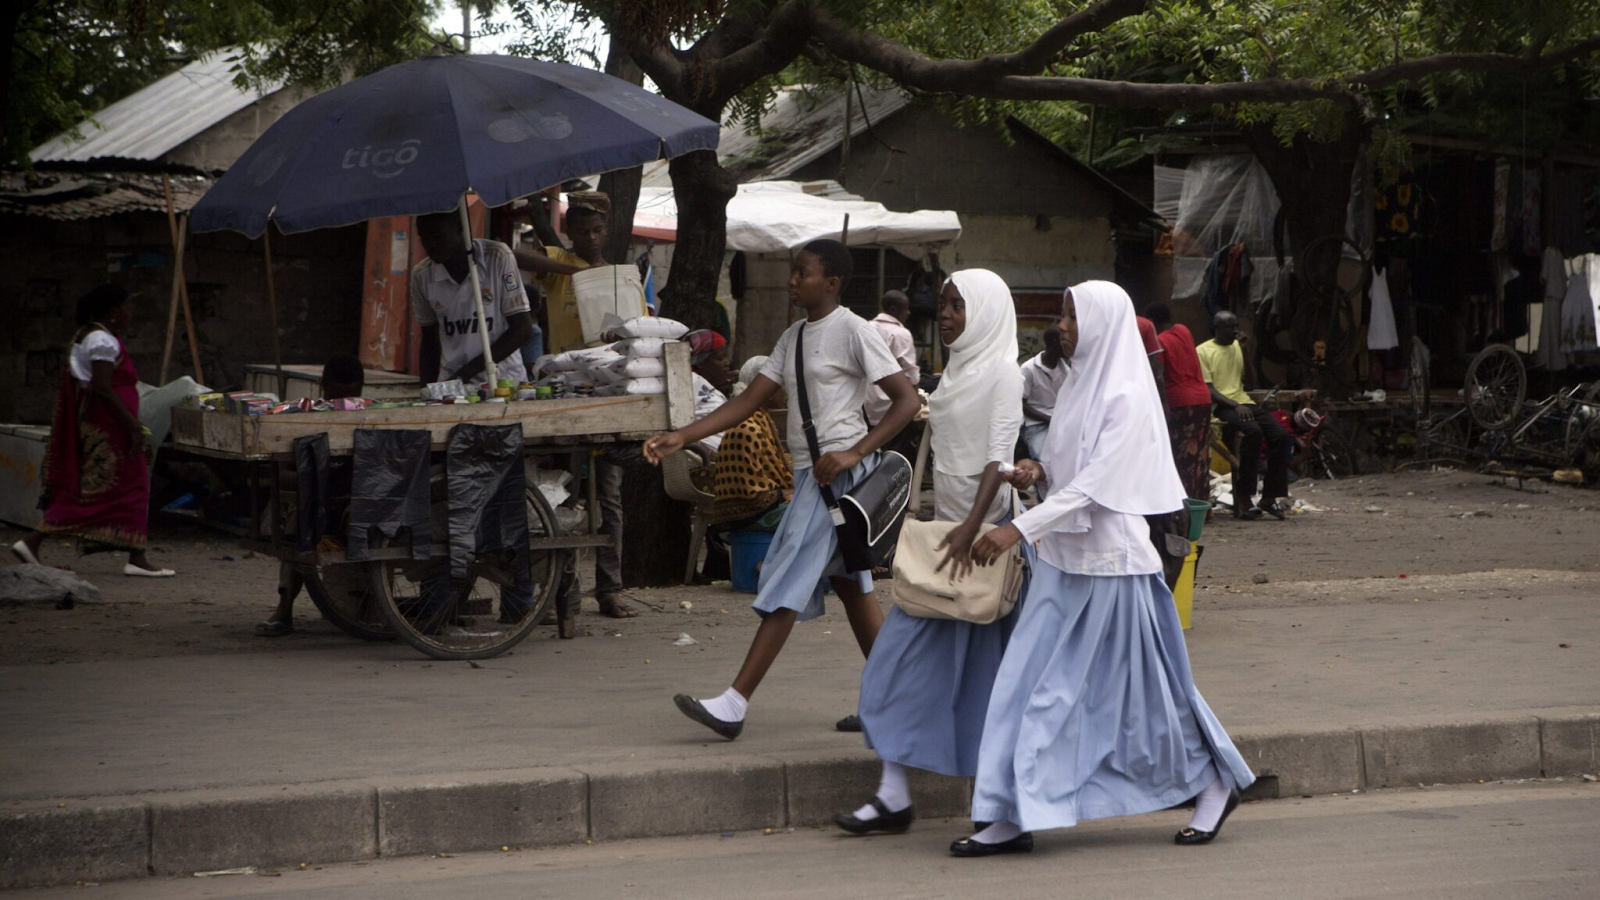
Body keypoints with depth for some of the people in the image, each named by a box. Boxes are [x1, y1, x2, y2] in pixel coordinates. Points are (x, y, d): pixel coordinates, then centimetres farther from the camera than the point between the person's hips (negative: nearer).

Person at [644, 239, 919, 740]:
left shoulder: (851, 331, -9)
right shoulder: (794, 337, 16)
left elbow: (907, 400, -12)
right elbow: (749, 402, 13)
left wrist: (854, 453, -21)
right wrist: (681, 437, 2)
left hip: (839, 470, -9)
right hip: (809, 471, 9)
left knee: (788, 585, -12)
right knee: (850, 584, 13)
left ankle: (735, 704, -17)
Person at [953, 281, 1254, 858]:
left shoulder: (1126, 398, -16)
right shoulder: (1080, 384, 11)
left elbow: (1096, 485, -23)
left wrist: (1020, 529, -31)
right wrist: (1041, 467, 0)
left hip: (1108, 561, -9)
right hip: (1064, 559, 9)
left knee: (1142, 686, 1)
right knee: (1031, 681, 4)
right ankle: (1015, 816, 6)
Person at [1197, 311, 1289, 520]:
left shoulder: (1238, 346, 19)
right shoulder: (1203, 351, -2)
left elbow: (1248, 380, 17)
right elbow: (1208, 390, -10)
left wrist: (1247, 349, 6)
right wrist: (1235, 406, -21)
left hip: (1243, 402, 7)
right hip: (1221, 406, -7)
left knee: (1280, 435, -16)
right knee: (1253, 431, -33)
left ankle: (1269, 497, -12)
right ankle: (1244, 498, -29)